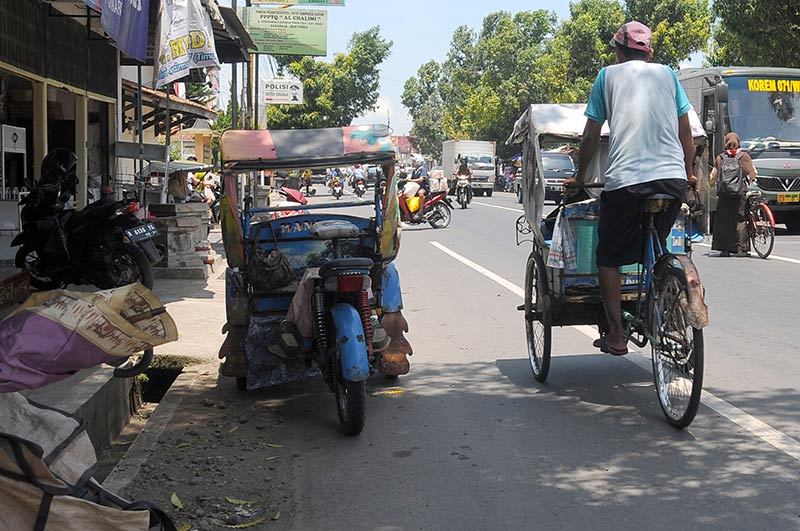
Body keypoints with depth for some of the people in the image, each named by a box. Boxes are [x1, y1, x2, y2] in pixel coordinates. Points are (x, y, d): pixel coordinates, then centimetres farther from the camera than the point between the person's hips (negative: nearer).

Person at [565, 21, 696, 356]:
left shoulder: (608, 75, 10)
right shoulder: (666, 74, 16)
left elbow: (591, 135, 9)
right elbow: (685, 131, 16)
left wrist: (580, 177, 21)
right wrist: (689, 172, 29)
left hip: (625, 180, -3)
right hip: (673, 178, 3)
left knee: (609, 258, 8)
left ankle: (616, 336, 4)